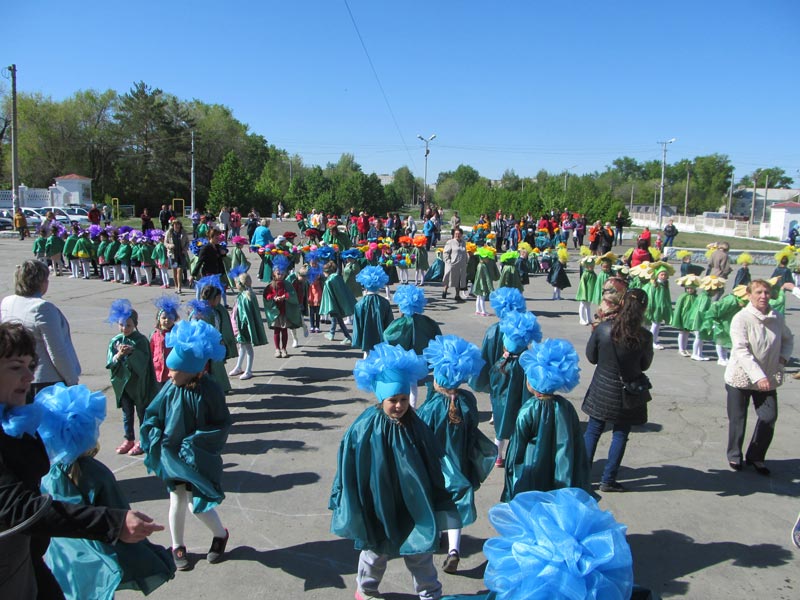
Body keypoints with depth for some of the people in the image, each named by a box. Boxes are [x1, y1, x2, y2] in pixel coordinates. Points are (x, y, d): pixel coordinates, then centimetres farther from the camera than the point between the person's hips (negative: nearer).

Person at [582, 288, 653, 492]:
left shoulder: (602, 328, -15)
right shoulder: (644, 337, -16)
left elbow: (591, 357, -3)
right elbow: (645, 365, -1)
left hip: (601, 389, 1)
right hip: (628, 394, -1)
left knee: (592, 431, 14)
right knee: (620, 434, 13)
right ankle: (608, 480, 19)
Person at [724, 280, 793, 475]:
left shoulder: (777, 318, 0)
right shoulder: (741, 318, -16)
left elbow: (788, 339, 19)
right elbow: (741, 351, -23)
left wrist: (783, 357, 0)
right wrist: (758, 376, -30)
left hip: (768, 378, 4)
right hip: (741, 377, -4)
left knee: (769, 417, 1)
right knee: (737, 419, 8)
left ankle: (755, 457, 21)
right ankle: (734, 455, 29)